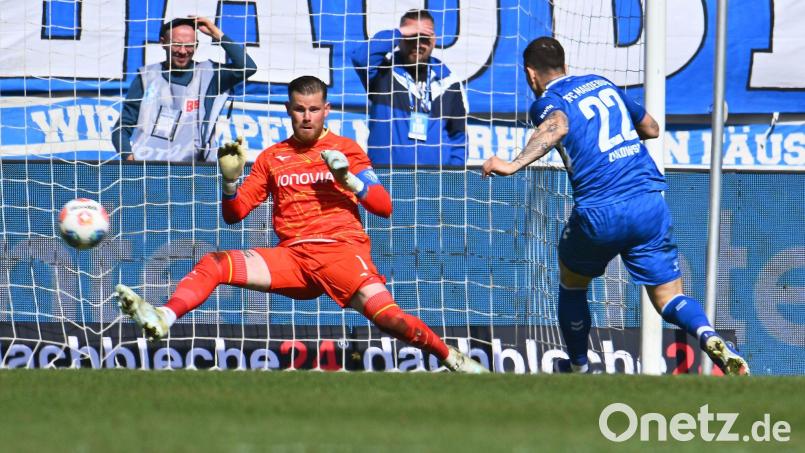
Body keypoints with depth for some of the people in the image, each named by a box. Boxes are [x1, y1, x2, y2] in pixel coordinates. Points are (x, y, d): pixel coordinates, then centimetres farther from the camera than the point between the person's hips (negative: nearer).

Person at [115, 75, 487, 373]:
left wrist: (349, 180, -10)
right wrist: (230, 180, -2)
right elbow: (233, 214, 17)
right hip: (292, 255, 3)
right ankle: (161, 320, -37)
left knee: (385, 315, -29)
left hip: (341, 250, -3)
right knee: (212, 264, -18)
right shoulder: (272, 157, 19)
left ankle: (454, 360, -14)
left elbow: (384, 207, 6)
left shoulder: (345, 148, 12)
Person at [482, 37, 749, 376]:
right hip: (651, 204, 4)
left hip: (600, 214, -4)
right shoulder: (602, 83, 20)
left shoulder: (548, 102, 1)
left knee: (572, 284, 25)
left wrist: (514, 165, -36)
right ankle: (709, 337, -26)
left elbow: (557, 126, -25)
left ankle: (579, 370, 34)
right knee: (668, 298, 5)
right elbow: (651, 128, 30)